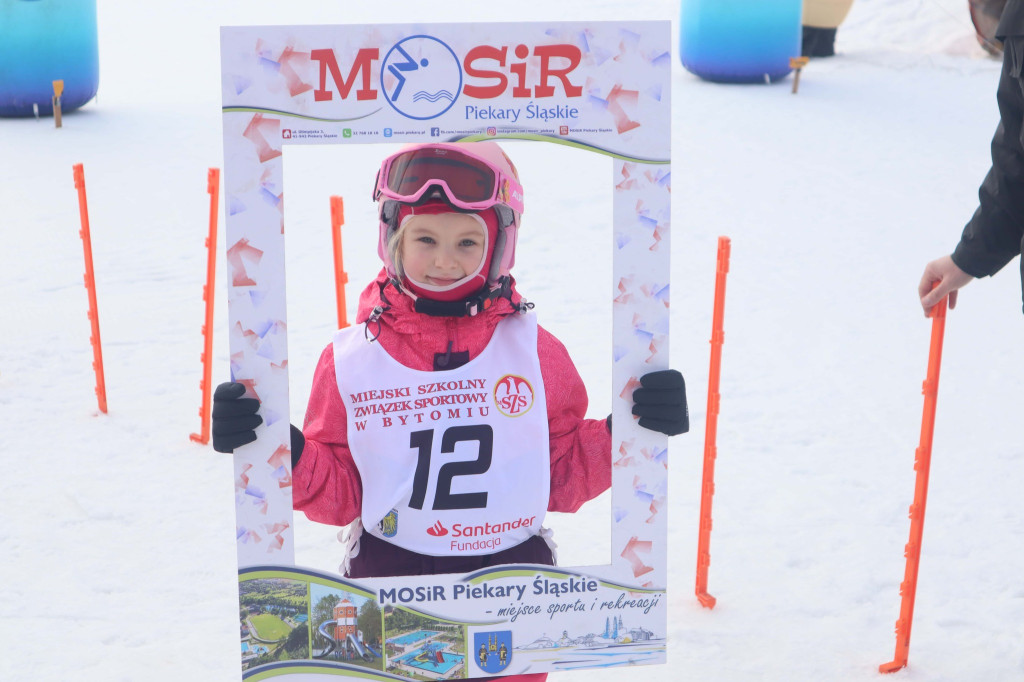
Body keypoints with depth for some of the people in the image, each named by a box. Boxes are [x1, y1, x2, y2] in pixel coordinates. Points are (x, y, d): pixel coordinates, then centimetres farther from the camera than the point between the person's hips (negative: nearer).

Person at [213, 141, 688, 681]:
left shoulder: (535, 352, -2)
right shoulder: (349, 361, -4)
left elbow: (563, 480, 4)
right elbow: (337, 495, 2)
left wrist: (623, 434, -11)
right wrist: (286, 454, -15)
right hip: (389, 582, 0)